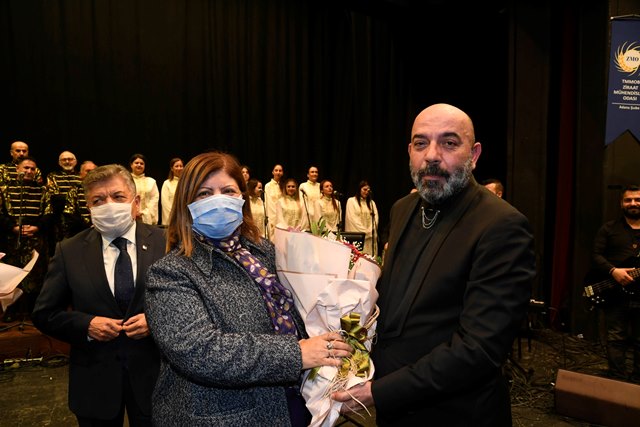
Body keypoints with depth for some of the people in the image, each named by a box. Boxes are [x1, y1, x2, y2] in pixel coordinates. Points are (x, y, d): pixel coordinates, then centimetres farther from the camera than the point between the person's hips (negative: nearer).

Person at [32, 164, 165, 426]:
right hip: (94, 381, 1)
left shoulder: (165, 243, -8)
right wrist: (86, 325, -14)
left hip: (154, 373, 0)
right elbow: (44, 314, 2)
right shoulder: (69, 251, -3)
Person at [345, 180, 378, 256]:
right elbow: (353, 219, -4)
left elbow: (375, 218, 9)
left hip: (369, 236, 4)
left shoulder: (372, 203, 18)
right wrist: (364, 231, -8)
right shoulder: (351, 201, 4)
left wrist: (370, 231, -6)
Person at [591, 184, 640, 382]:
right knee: (616, 340, 1)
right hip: (615, 293, -3)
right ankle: (619, 380, 10)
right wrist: (613, 271, -20)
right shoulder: (609, 228, 3)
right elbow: (596, 255, -4)